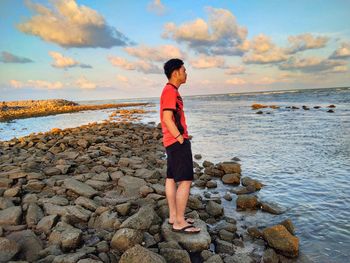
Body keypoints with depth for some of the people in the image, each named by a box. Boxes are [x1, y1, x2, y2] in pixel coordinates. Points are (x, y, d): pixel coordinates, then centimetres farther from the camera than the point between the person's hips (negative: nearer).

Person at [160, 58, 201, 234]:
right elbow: (167, 119, -22)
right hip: (177, 141, -10)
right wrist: (181, 139, -18)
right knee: (185, 181, -7)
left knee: (171, 178, 12)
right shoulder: (171, 91, -15)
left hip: (172, 141, 10)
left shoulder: (170, 91, 17)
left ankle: (173, 216, 21)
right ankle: (179, 222, 0)